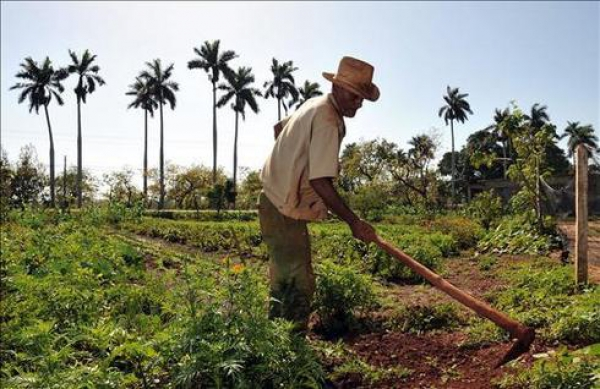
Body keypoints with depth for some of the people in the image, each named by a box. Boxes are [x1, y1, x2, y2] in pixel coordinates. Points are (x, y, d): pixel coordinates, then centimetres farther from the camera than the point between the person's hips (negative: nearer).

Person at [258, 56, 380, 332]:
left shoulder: (314, 104, 9)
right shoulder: (327, 121, -22)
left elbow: (279, 127, 24)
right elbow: (320, 182, -29)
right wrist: (354, 222, -28)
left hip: (276, 200, 11)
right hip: (284, 210, -11)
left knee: (283, 280, 19)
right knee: (299, 284, -11)